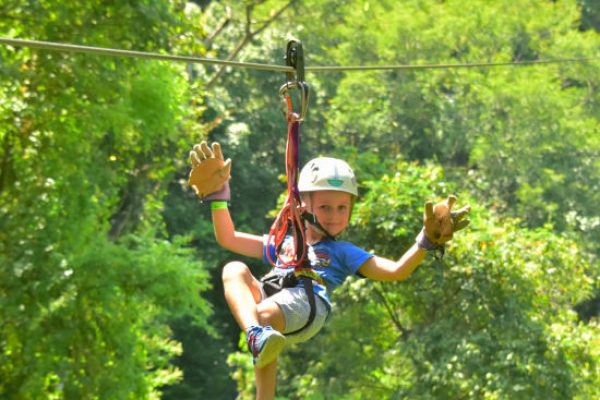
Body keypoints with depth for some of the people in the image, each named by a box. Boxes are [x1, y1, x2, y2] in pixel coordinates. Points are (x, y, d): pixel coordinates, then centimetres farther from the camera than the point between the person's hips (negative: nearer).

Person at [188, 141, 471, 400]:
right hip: (265, 297, 4)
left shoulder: (343, 253, 30)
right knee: (234, 270, -29)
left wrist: (427, 240, 2)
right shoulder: (283, 244, 39)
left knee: (265, 315, -38)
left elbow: (397, 271, 17)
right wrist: (218, 194, 27)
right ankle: (257, 336, -55)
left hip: (308, 303, -3)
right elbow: (227, 238, 38)